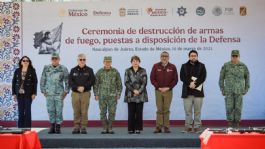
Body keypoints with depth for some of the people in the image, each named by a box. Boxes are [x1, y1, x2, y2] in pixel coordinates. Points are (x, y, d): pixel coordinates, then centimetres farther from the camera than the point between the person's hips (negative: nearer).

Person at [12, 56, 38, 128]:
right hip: (19, 94, 2)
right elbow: (14, 82, 8)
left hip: (28, 94, -2)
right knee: (20, 111, 5)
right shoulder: (17, 71, 8)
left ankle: (27, 127, 4)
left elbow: (35, 82, -2)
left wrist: (34, 93, -8)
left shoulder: (32, 71, 1)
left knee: (27, 110, 0)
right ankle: (20, 127, 10)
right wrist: (14, 93, 3)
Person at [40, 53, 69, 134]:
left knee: (59, 110, -2)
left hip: (59, 94, -2)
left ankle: (58, 127, 6)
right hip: (49, 94, 2)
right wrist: (43, 91, 5)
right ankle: (52, 126, 13)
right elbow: (42, 80, 10)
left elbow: (67, 81, 5)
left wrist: (66, 92, 0)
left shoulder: (63, 69, 2)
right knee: (50, 110, 5)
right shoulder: (46, 68, 6)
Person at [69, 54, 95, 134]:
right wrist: (77, 88, -12)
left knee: (84, 111, -3)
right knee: (76, 111, 2)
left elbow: (92, 81, -2)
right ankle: (76, 127, 8)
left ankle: (83, 127, 2)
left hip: (85, 93, -1)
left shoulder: (89, 70, 6)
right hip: (75, 93, 1)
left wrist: (84, 87, -13)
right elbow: (70, 81, 2)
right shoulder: (73, 70, 9)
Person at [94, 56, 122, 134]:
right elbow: (96, 84, 7)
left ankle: (110, 128, 10)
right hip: (102, 96, 1)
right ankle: (104, 128, 11)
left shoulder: (115, 72, 3)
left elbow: (119, 84, 6)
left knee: (112, 112, -1)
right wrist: (96, 94, 2)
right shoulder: (99, 72, 4)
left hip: (113, 96, 0)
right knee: (103, 112, 2)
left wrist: (118, 94, 0)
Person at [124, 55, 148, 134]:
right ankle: (131, 129, 6)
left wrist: (139, 91, -11)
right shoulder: (128, 71, 6)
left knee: (139, 112, 1)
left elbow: (144, 82, 0)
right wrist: (133, 90, -11)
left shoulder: (143, 71, 7)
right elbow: (126, 82, -2)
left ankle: (138, 128, 7)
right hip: (130, 95, 0)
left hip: (140, 95, 1)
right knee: (131, 112, -1)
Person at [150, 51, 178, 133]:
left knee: (166, 110, 1)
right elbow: (152, 78, 4)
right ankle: (158, 127, 2)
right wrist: (158, 87, -6)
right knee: (159, 110, -1)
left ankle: (166, 127, 6)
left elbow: (175, 79, 5)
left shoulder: (172, 67, 5)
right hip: (158, 91, 0)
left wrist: (168, 87, -6)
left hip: (168, 91, 0)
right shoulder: (156, 66, 5)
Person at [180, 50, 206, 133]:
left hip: (198, 92, -1)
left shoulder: (201, 66, 9)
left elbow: (203, 77, -3)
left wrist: (195, 84, -14)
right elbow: (182, 77, -1)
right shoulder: (184, 66, 11)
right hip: (187, 92, 1)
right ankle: (188, 126, 7)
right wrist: (190, 83, -15)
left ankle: (197, 127, 6)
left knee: (197, 110, 1)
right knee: (188, 110, 1)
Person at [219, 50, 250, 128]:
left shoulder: (243, 66, 4)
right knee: (229, 108, -4)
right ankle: (230, 122, 6)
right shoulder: (226, 66, 0)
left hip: (239, 91, 1)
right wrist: (222, 89, 2)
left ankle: (237, 123, 9)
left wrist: (246, 89, 8)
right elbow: (221, 78, 5)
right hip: (229, 91, -1)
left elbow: (247, 77, 12)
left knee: (238, 108, 0)